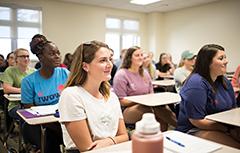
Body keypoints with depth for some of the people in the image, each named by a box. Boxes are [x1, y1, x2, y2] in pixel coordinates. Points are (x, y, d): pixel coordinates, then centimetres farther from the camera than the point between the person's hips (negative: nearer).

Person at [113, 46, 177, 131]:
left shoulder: (145, 73, 15)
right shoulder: (121, 75, -6)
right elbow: (121, 101, -9)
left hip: (147, 107, 6)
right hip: (127, 112, -5)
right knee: (157, 106, -33)